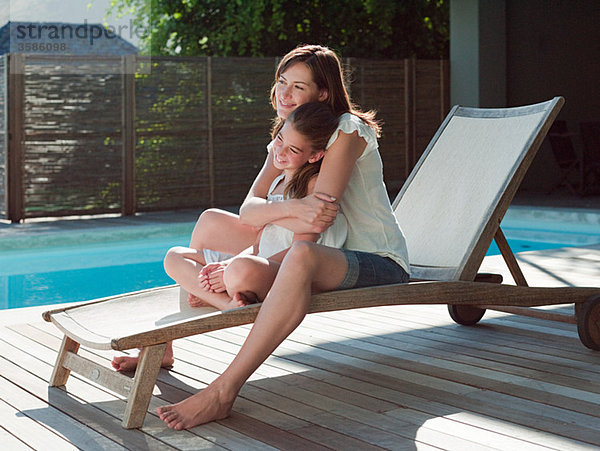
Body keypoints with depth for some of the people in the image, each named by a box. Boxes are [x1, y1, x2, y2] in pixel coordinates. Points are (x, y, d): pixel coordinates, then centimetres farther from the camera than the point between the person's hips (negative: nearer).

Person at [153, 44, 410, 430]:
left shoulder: (346, 131, -15)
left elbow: (317, 219, -24)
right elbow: (248, 209, -6)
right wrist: (291, 208, -31)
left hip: (378, 264, -8)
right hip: (329, 255, 8)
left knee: (302, 255, -43)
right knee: (211, 222, 8)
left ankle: (222, 392, -46)